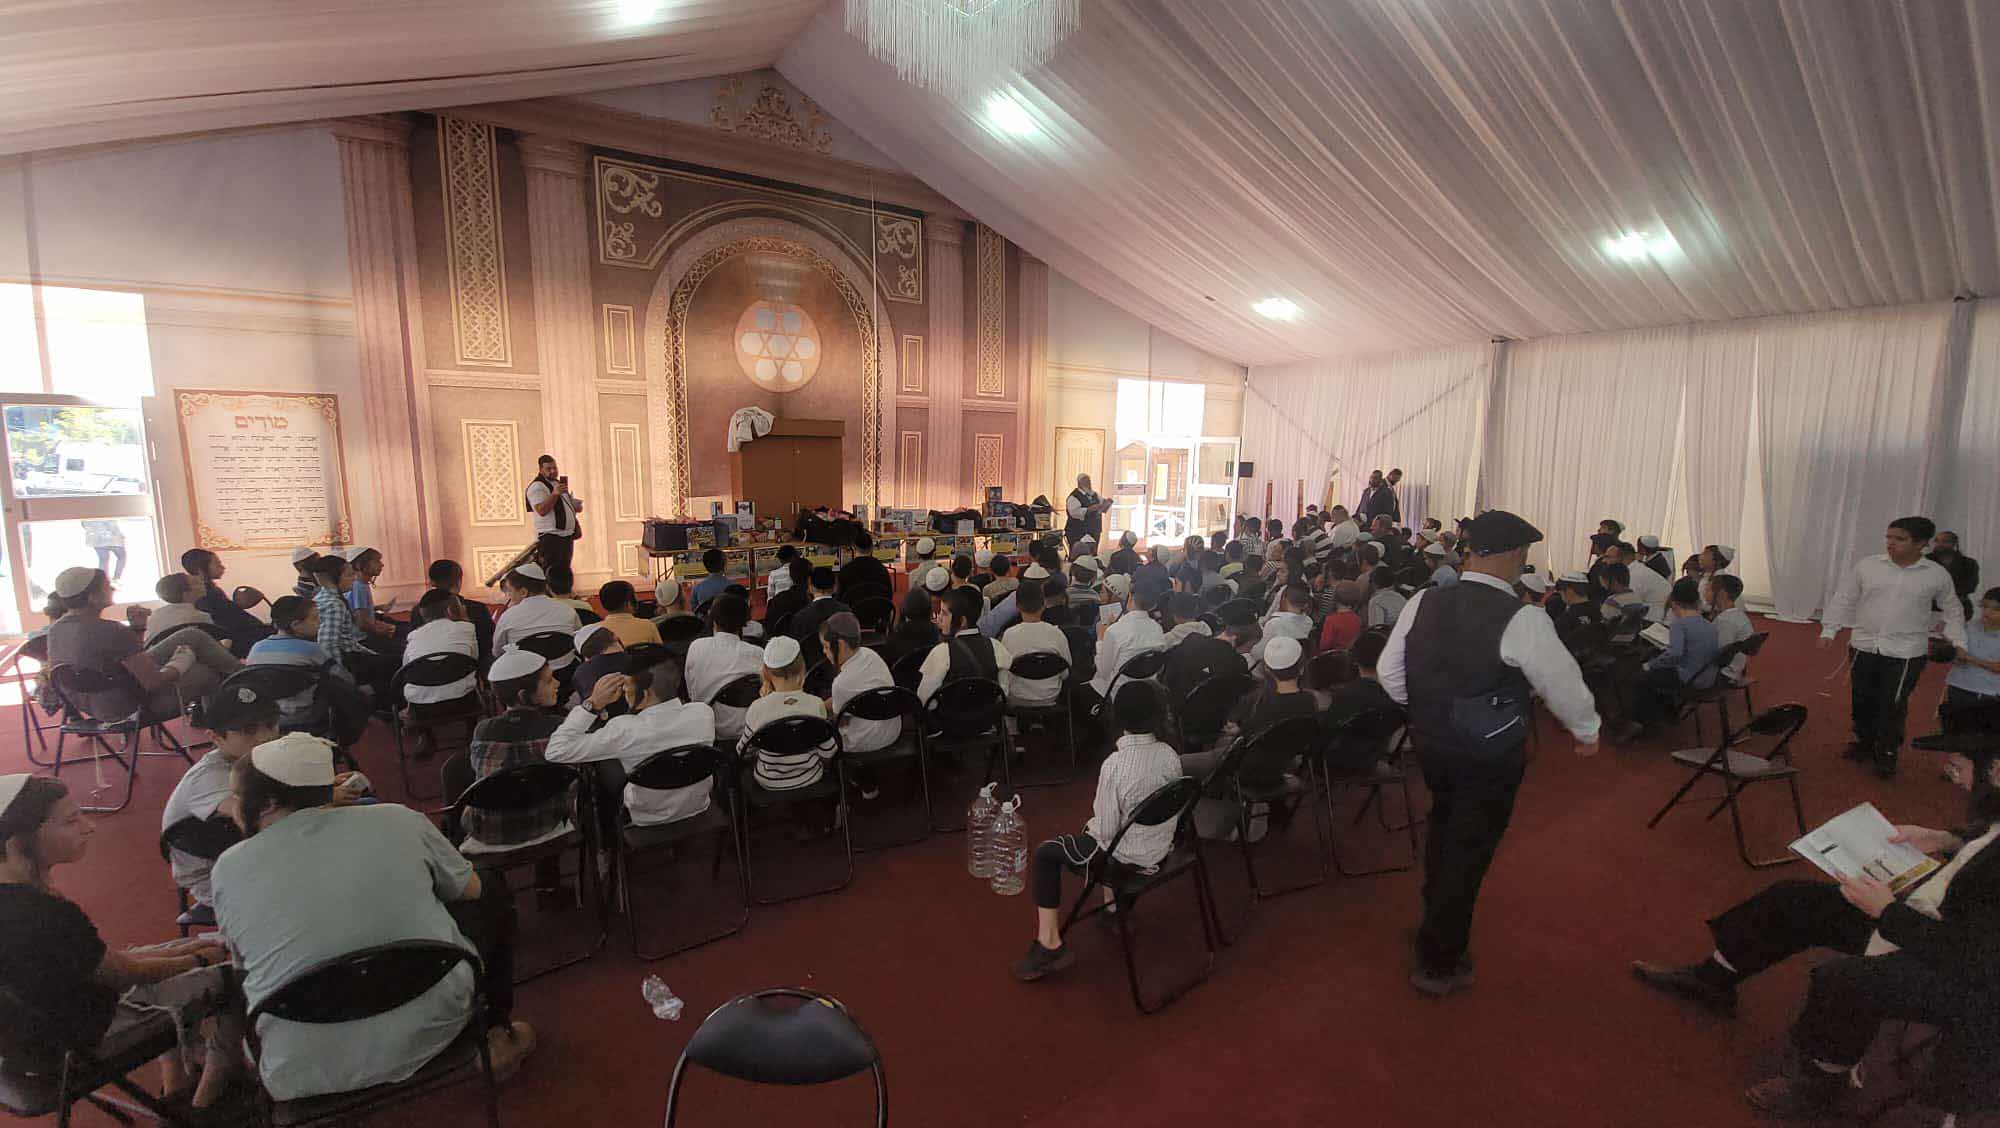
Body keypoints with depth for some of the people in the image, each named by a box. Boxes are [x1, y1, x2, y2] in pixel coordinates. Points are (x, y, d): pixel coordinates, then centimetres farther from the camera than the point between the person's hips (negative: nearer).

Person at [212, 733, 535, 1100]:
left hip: (307, 1073, 1)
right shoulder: (397, 819, -4)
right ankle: (497, 1035, 30)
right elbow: (472, 889, 11)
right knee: (493, 887, 23)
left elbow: (243, 962, 12)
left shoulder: (229, 868, -3)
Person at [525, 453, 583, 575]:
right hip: (550, 537, -9)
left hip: (567, 535, 9)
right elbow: (541, 510, -22)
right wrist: (555, 493, -30)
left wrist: (576, 506, 12)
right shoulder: (537, 486, -8)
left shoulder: (559, 483, 20)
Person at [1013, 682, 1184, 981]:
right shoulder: (1169, 754, -10)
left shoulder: (1114, 764, -28)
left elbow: (1107, 829, -22)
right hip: (1161, 849, 6)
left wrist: (1093, 824, 2)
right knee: (1091, 830, 33)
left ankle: (1051, 944, 7)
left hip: (1128, 857, -6)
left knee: (1045, 854, 9)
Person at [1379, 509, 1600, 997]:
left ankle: (1438, 916, 52)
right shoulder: (1522, 619, -22)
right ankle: (1438, 964, 25)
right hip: (1490, 759, -5)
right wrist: (1586, 729, 12)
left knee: (1445, 825, 29)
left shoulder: (1423, 603, -8)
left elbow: (1389, 673, 1)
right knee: (1469, 852, 11)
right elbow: (1563, 684, -9)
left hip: (1430, 745, 5)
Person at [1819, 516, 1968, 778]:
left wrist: (1959, 642, 2)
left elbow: (1951, 611, 11)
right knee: (1862, 700, 14)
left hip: (1906, 653, -1)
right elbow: (1844, 599, 3)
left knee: (1893, 706, 3)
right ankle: (1864, 742, 33)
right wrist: (1829, 630, -2)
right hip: (1863, 647, 2)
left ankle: (1887, 753, 21)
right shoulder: (1866, 565, -3)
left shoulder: (1937, 575, -2)